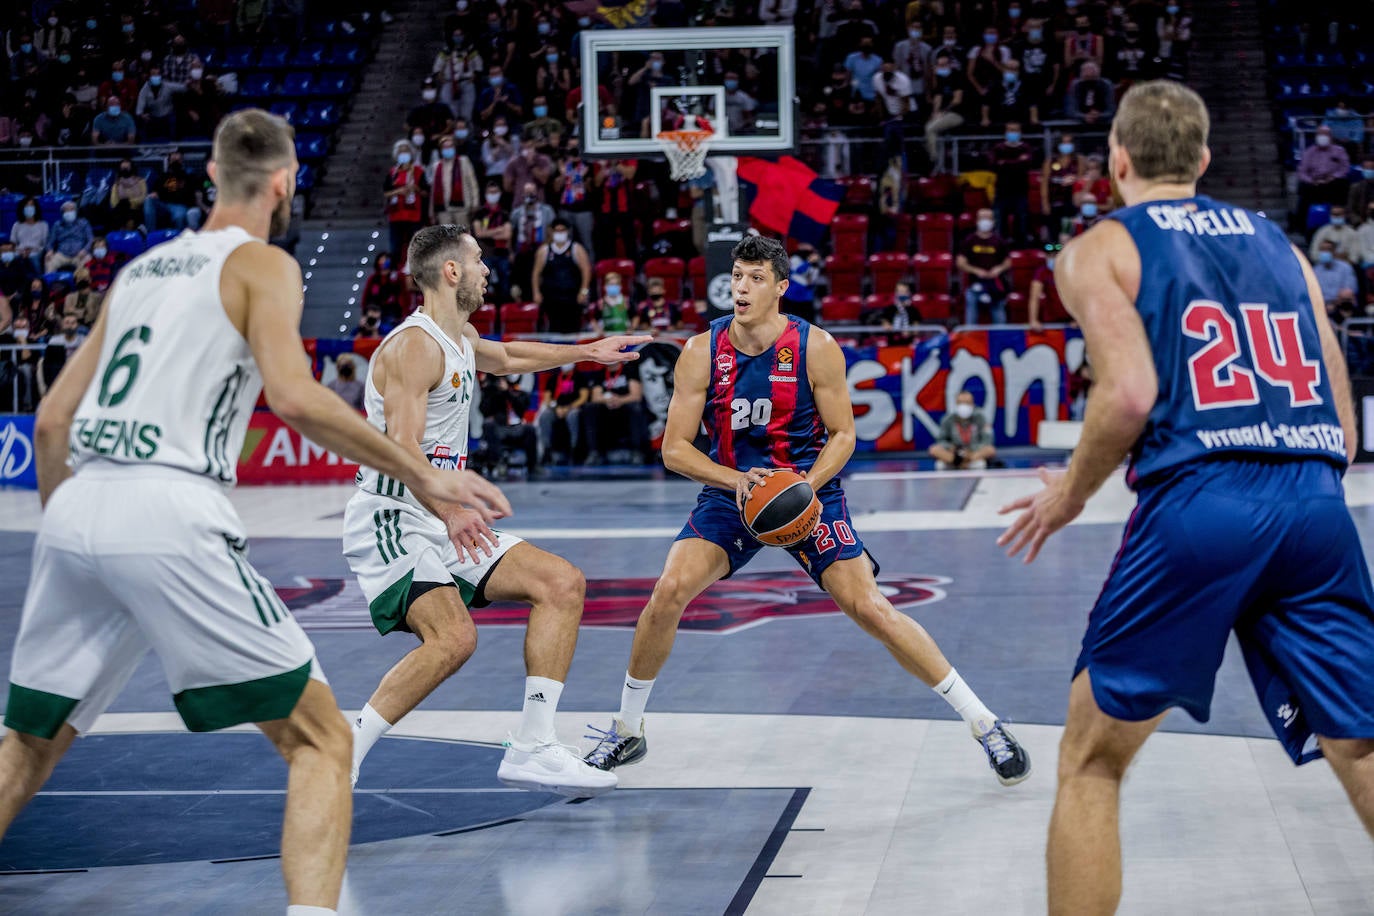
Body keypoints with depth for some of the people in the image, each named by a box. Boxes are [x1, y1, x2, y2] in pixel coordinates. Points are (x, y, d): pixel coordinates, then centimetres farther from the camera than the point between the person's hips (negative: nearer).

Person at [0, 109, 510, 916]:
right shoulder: (263, 265, 5)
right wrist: (423, 476, -10)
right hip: (168, 515, -7)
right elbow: (292, 395, -14)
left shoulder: (140, 268, 24)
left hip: (75, 511, 7)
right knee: (321, 740, 0)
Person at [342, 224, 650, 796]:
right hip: (391, 521, -10)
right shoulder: (415, 345, -16)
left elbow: (505, 358, 40)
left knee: (562, 583, 3)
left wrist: (588, 353, 46)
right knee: (454, 637, -30)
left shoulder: (461, 338, 15)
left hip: (444, 526, 10)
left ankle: (531, 750, 2)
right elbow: (401, 450, -27)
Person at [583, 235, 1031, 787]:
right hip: (730, 489, 2)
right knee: (669, 591, -19)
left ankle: (984, 724, -1)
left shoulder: (815, 348, -14)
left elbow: (842, 436, -6)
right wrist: (735, 480, -25)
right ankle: (627, 731, 2)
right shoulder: (702, 353, -10)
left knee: (870, 608, -12)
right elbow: (674, 449, -8)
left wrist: (804, 489, -24)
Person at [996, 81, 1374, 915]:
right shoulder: (1276, 242, 24)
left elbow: (1131, 394, -7)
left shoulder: (1099, 249, 10)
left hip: (1200, 502, -4)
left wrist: (1070, 494, 8)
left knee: (1092, 759, 11)